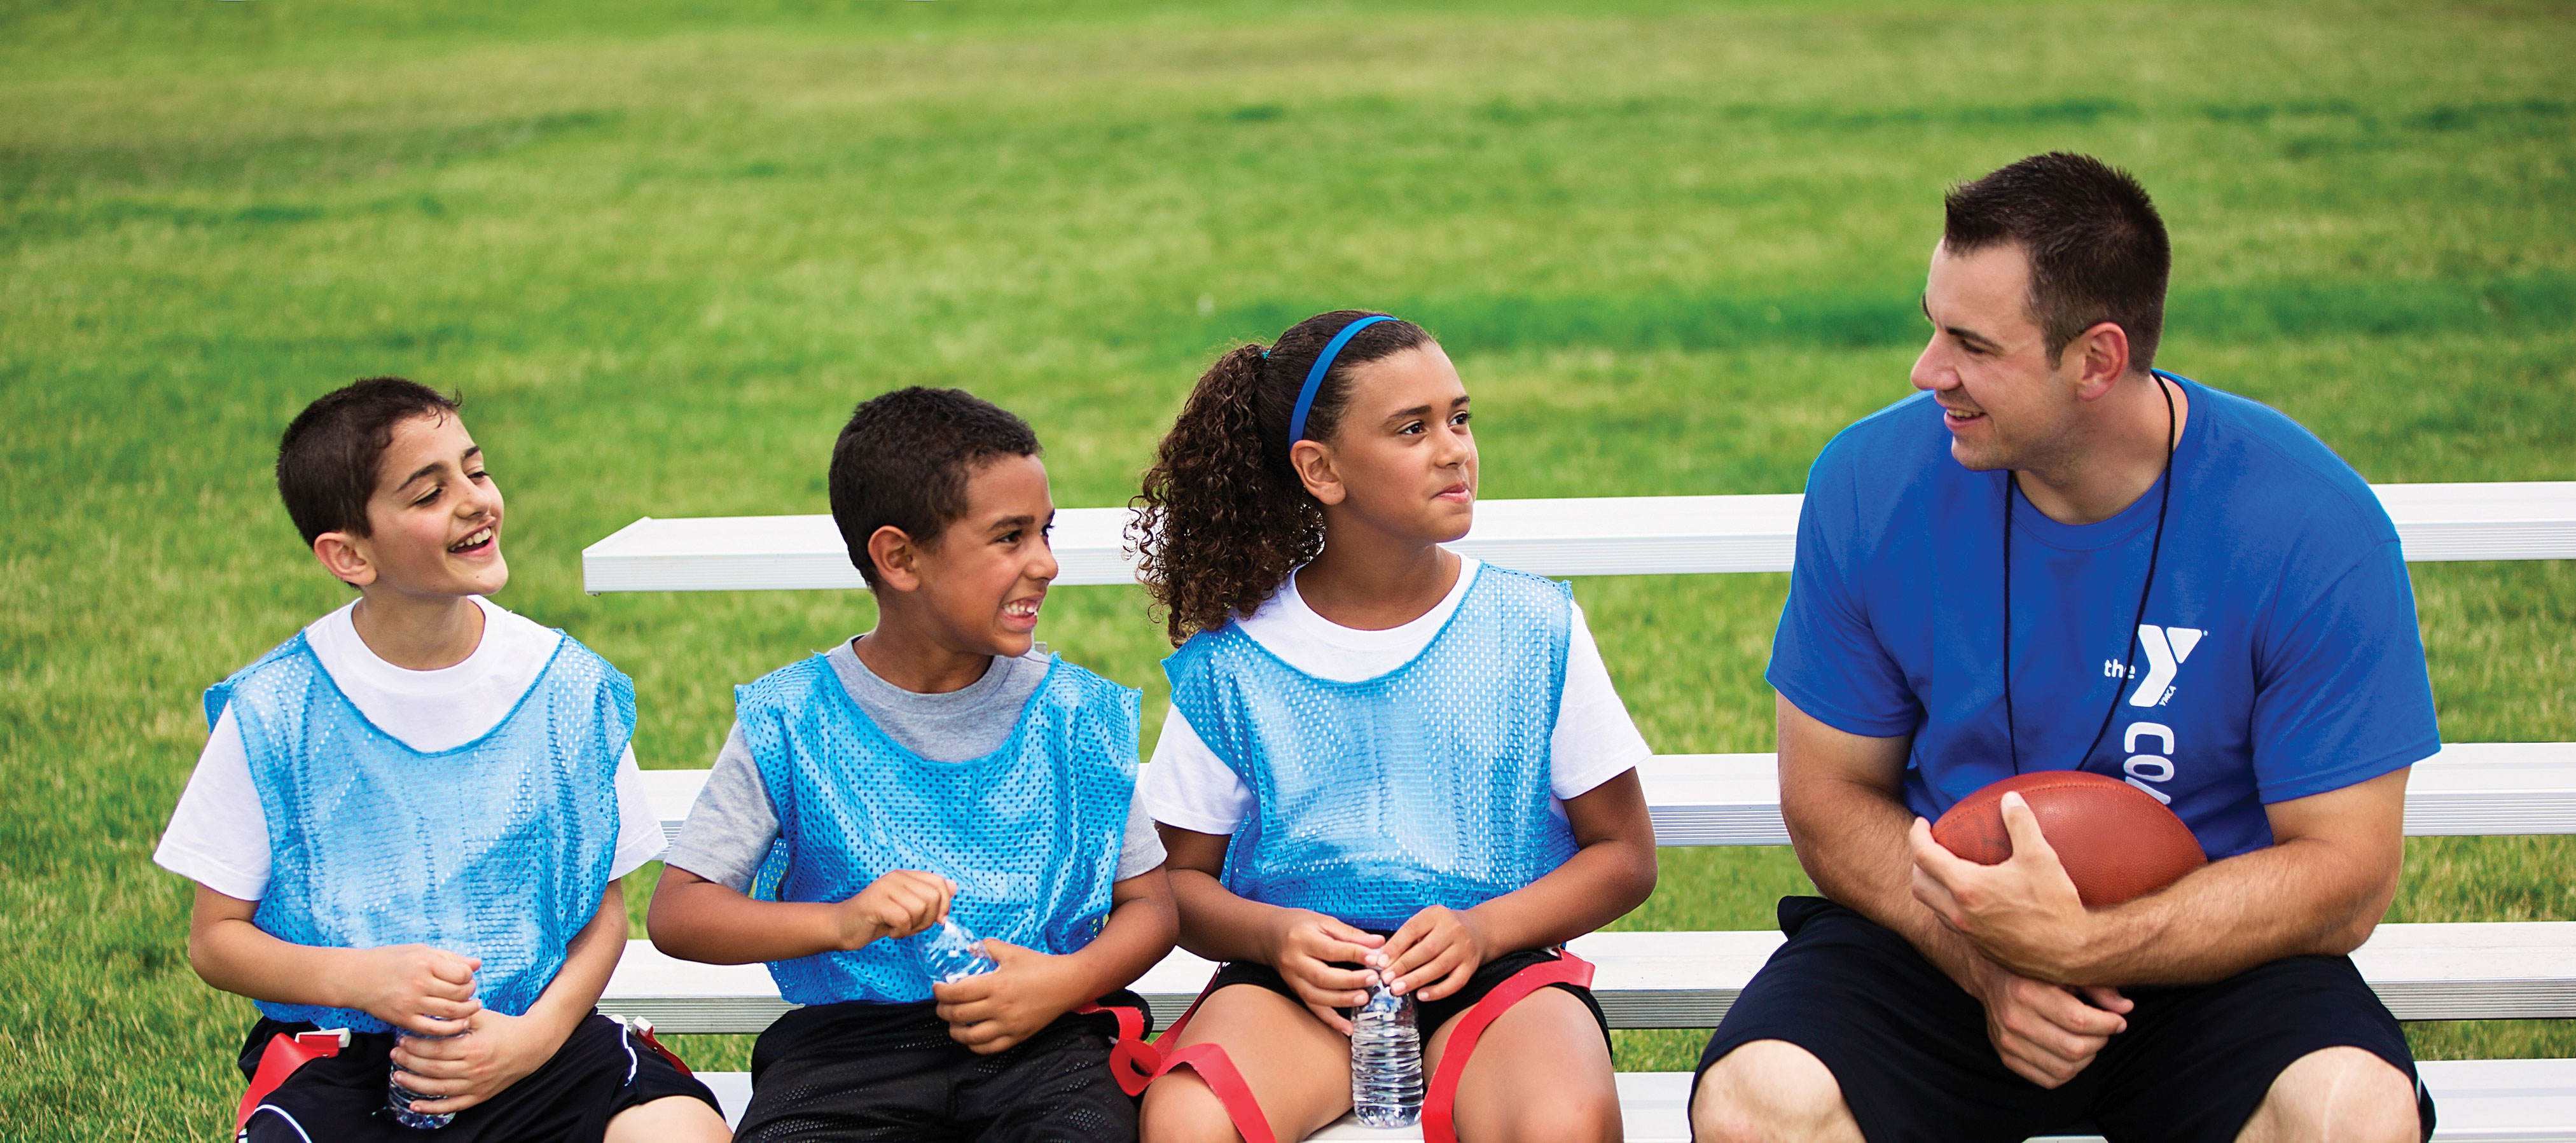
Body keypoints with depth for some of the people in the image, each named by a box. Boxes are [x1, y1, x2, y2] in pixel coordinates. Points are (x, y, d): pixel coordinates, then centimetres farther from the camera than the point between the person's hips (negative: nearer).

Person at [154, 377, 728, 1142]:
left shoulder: (570, 691, 3)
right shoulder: (274, 712, -2)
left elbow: (603, 907, 9)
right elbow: (215, 938, 4)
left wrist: (539, 1033, -10)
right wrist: (360, 977, -14)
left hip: (530, 1036, 1)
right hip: (338, 1058, -1)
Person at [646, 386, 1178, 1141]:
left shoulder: (1074, 713, 7)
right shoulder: (792, 724, 1)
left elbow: (1149, 902, 10)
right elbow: (676, 913, 0)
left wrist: (1069, 980, -11)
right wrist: (838, 922, -17)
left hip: (1038, 1036, 1)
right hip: (850, 1034, -1)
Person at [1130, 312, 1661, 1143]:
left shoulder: (1535, 631, 5)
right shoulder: (1230, 663, 5)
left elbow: (1625, 854, 9)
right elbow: (1180, 877, 11)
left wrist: (1485, 927, -9)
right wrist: (1273, 934, -11)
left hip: (1496, 962, 0)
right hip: (1304, 978, 0)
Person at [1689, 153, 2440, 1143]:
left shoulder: (2312, 527, -13)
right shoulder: (1872, 484, -6)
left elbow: (2343, 872, -11)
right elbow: (1829, 794, 2)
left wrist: (2079, 945, -25)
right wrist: (1985, 962, -17)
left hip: (2205, 951, -1)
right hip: (1936, 939, 1)